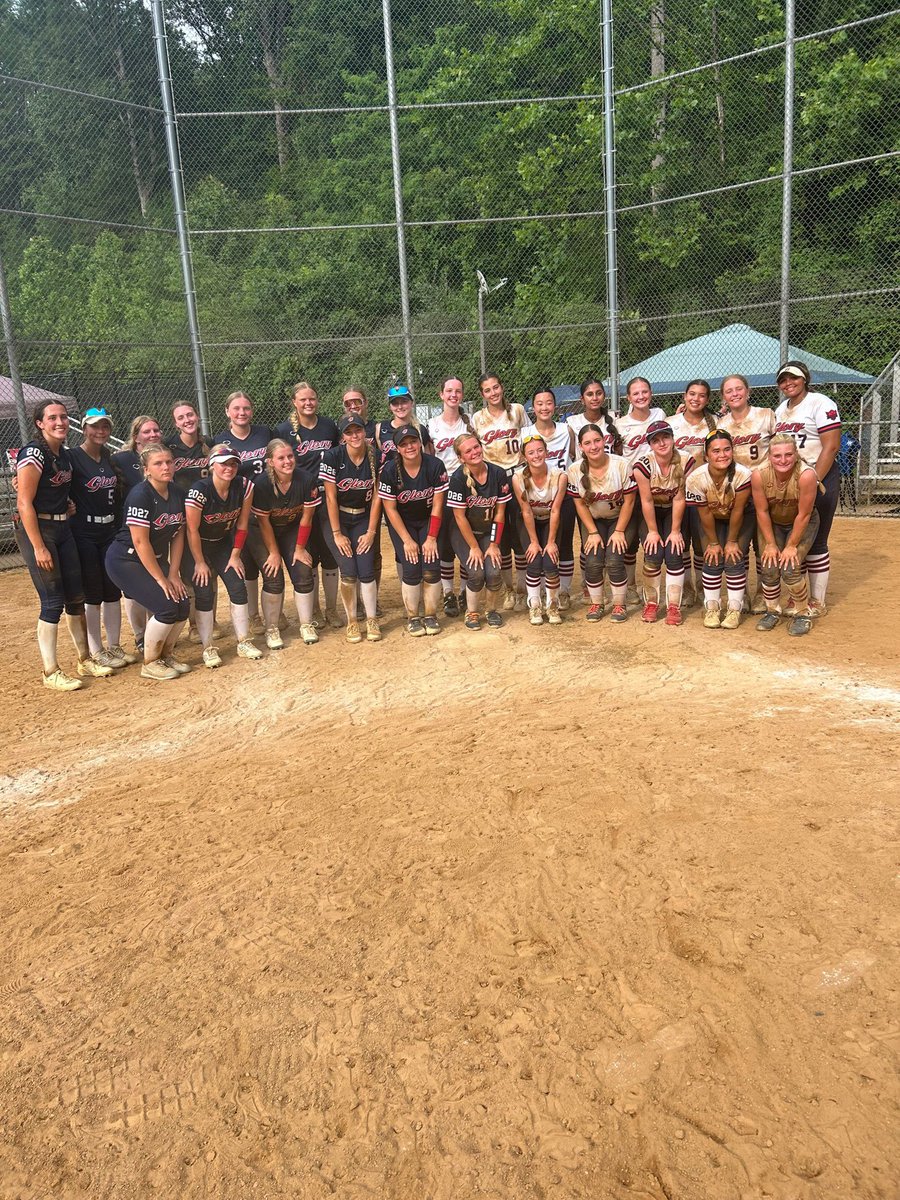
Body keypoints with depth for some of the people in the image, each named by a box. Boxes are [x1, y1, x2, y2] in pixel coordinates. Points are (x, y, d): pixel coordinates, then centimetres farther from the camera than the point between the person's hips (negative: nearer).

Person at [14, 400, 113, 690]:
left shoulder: (65, 454, 10)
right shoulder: (34, 453, -15)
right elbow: (24, 503, -18)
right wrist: (38, 547, -20)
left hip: (63, 529, 8)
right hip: (37, 530, -8)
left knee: (76, 596, 12)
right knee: (53, 602, -6)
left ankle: (85, 660, 26)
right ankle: (51, 673, 5)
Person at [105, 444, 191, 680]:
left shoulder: (178, 494, 0)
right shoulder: (140, 495, -22)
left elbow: (178, 535, 3)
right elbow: (140, 542, -24)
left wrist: (173, 574, -3)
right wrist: (161, 579, -20)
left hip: (156, 559, 7)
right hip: (125, 561, -7)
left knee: (183, 605, -5)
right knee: (166, 606, -18)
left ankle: (166, 654, 18)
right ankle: (150, 664, 1)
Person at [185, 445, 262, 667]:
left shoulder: (244, 486, -17)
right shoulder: (199, 491, -29)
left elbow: (242, 523, -6)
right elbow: (192, 530, -22)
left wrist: (235, 555, -3)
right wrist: (200, 562, -15)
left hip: (224, 542, 4)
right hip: (198, 546, -4)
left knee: (238, 588, -2)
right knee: (204, 594, -8)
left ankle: (244, 643, 9)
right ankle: (208, 648, 2)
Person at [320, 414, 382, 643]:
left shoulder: (375, 457, -7)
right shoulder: (332, 457, -15)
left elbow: (376, 497, -3)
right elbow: (331, 497, -13)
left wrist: (371, 532, -5)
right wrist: (337, 534, -12)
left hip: (363, 520, 2)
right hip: (337, 520, -2)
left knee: (366, 571, -9)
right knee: (349, 572, -12)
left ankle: (372, 620, 7)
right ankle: (351, 622, 6)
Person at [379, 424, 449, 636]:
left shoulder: (435, 466, -16)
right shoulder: (390, 471, -18)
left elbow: (437, 505, -11)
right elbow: (390, 509, -12)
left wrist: (431, 538, -13)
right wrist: (407, 540, -14)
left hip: (428, 521, 1)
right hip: (401, 523, -1)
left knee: (431, 567, -12)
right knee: (411, 568, -14)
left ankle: (431, 615, 7)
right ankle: (412, 617, 5)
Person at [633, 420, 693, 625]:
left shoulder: (685, 462, -21)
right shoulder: (643, 465, -24)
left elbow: (679, 498, -16)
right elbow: (647, 501, -18)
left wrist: (675, 531, -13)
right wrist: (652, 531, -13)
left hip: (674, 512, 1)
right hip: (651, 513, -1)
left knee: (674, 555, -12)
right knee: (653, 555, -14)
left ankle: (674, 606, -1)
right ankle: (651, 603, 5)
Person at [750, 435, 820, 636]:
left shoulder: (806, 474, -33)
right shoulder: (759, 475, -26)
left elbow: (803, 515, -24)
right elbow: (762, 512, -14)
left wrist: (791, 546, -18)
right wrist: (770, 544, -11)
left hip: (803, 523, -2)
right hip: (773, 523, 2)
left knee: (790, 568, -16)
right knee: (769, 568, -10)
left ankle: (803, 613, 9)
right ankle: (772, 611, 16)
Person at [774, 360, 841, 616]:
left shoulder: (820, 404, -9)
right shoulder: (780, 410, 13)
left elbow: (831, 446, -16)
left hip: (819, 479, -7)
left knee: (815, 542, -3)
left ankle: (818, 602, 7)